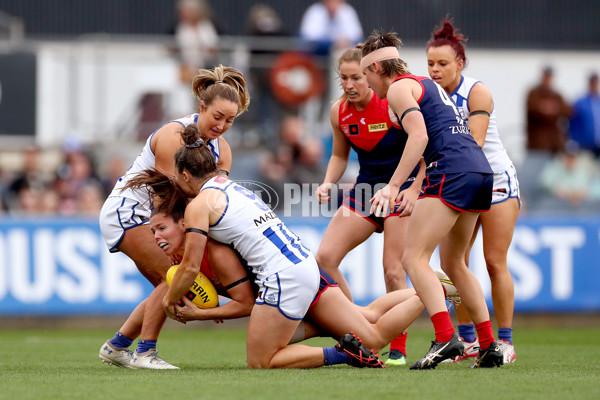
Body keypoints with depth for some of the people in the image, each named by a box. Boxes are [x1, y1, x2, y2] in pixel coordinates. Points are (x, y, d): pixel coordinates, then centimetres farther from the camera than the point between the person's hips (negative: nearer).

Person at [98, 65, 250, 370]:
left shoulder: (221, 149, 1)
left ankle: (116, 347, 15)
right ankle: (144, 353, -14)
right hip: (126, 210, -9)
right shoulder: (173, 136, -24)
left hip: (150, 217, 9)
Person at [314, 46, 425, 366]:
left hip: (402, 189, -6)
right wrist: (328, 183, -4)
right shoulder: (339, 112, -1)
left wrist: (414, 189, -24)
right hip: (365, 190, 6)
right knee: (325, 257, -7)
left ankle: (398, 350, -1)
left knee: (392, 270, -13)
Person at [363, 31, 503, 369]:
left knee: (414, 257, -11)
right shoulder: (427, 84, 28)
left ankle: (446, 337, -27)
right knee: (454, 263, 20)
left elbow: (420, 136, -14)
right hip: (481, 170, 9)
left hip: (453, 172, -9)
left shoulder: (399, 87, 0)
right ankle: (489, 345, 16)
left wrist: (393, 186, -19)